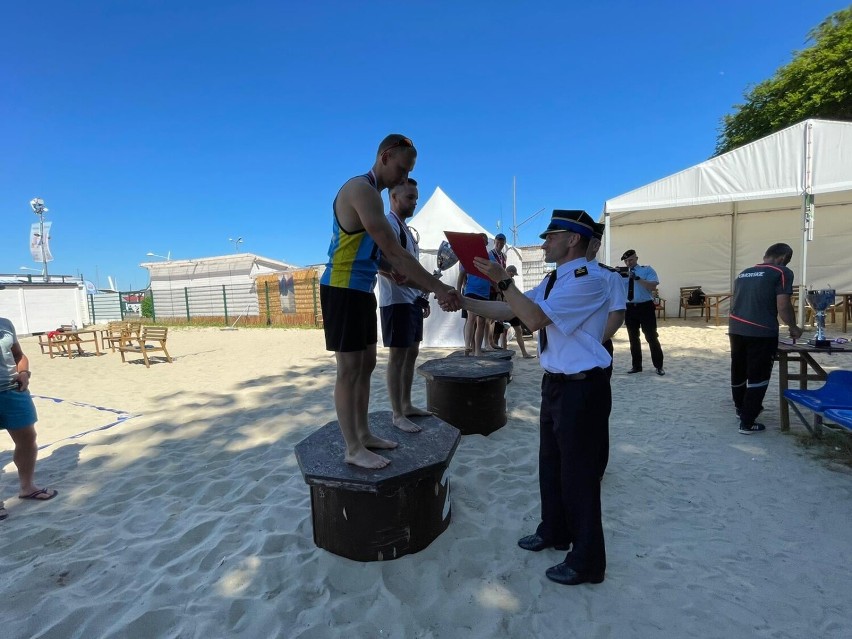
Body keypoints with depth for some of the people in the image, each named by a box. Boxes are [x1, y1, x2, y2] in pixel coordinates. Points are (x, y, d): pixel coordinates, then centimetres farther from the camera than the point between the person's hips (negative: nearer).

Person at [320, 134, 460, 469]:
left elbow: (386, 253, 17)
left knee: (366, 365, 13)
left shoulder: (373, 195, 17)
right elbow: (394, 251, -24)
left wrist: (426, 284, 6)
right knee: (349, 370, -3)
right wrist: (438, 287, -23)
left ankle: (363, 434, 26)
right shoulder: (361, 189, -15)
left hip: (362, 290, 10)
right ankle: (353, 448, 10)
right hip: (342, 290, -10)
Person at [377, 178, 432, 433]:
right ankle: (397, 415, 3)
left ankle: (406, 405, 25)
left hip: (412, 300, 10)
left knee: (412, 352, 13)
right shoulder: (388, 224, -10)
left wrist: (422, 297, 20)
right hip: (396, 301, -10)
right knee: (397, 356, -5)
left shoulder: (405, 227, 20)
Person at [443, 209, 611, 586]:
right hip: (556, 383, 9)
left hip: (581, 388, -9)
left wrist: (502, 280, -21)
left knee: (578, 473, 5)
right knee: (551, 464, 22)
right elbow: (508, 311, 8)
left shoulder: (588, 280, -19)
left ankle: (586, 562, 27)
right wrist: (463, 301, 0)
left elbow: (534, 319, -26)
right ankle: (553, 532, 44)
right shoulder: (554, 280, 11)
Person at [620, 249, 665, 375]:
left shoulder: (647, 270, -1)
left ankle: (659, 366, 13)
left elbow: (652, 286, -16)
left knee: (651, 337, 0)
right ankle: (637, 366, 21)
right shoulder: (622, 273, 9)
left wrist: (637, 278, -25)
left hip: (645, 307, -4)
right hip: (630, 308, 4)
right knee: (633, 338, 10)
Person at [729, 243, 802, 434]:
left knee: (738, 371, 20)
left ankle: (741, 409, 40)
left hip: (736, 329, 6)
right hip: (761, 332, -6)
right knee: (758, 377, 4)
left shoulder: (743, 274, 18)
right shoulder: (782, 272, -2)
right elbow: (783, 306, -9)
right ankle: (747, 423, 7)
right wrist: (793, 328, 6)